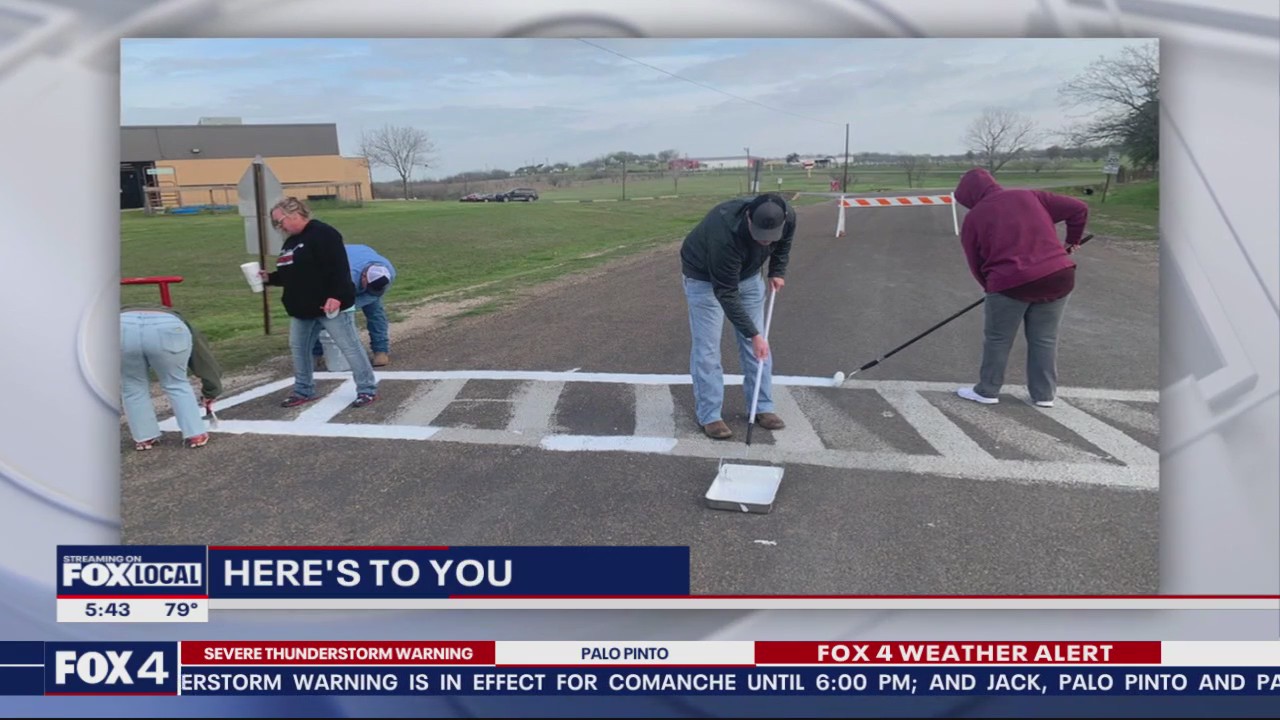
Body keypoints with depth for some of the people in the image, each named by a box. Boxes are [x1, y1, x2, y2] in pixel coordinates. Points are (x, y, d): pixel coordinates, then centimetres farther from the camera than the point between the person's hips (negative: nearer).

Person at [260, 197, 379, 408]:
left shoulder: (323, 233, -15)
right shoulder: (290, 242, 16)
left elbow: (339, 268, -22)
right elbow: (290, 275, 24)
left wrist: (336, 296, -29)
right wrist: (269, 278, 9)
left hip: (330, 305, -10)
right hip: (302, 309, 10)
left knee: (349, 346, -5)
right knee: (298, 347, 13)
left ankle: (367, 389, 1)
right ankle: (304, 390, 26)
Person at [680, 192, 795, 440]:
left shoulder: (787, 217, -26)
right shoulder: (725, 233, -43)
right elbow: (726, 293, -36)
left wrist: (777, 271, -6)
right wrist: (753, 333, -34)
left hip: (747, 274, 6)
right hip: (705, 277, -5)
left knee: (756, 344, 6)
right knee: (707, 347, -7)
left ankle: (763, 408, 16)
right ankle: (709, 416, 2)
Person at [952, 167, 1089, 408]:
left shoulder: (974, 217, 5)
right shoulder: (1031, 196, 12)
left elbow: (976, 264, 9)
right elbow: (1079, 209, 11)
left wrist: (992, 288, 24)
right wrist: (1073, 240, 26)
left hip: (1012, 283, -4)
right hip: (1058, 276, 4)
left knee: (998, 339, 14)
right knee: (1045, 339, 16)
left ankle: (987, 391, 22)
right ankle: (1044, 394, 22)